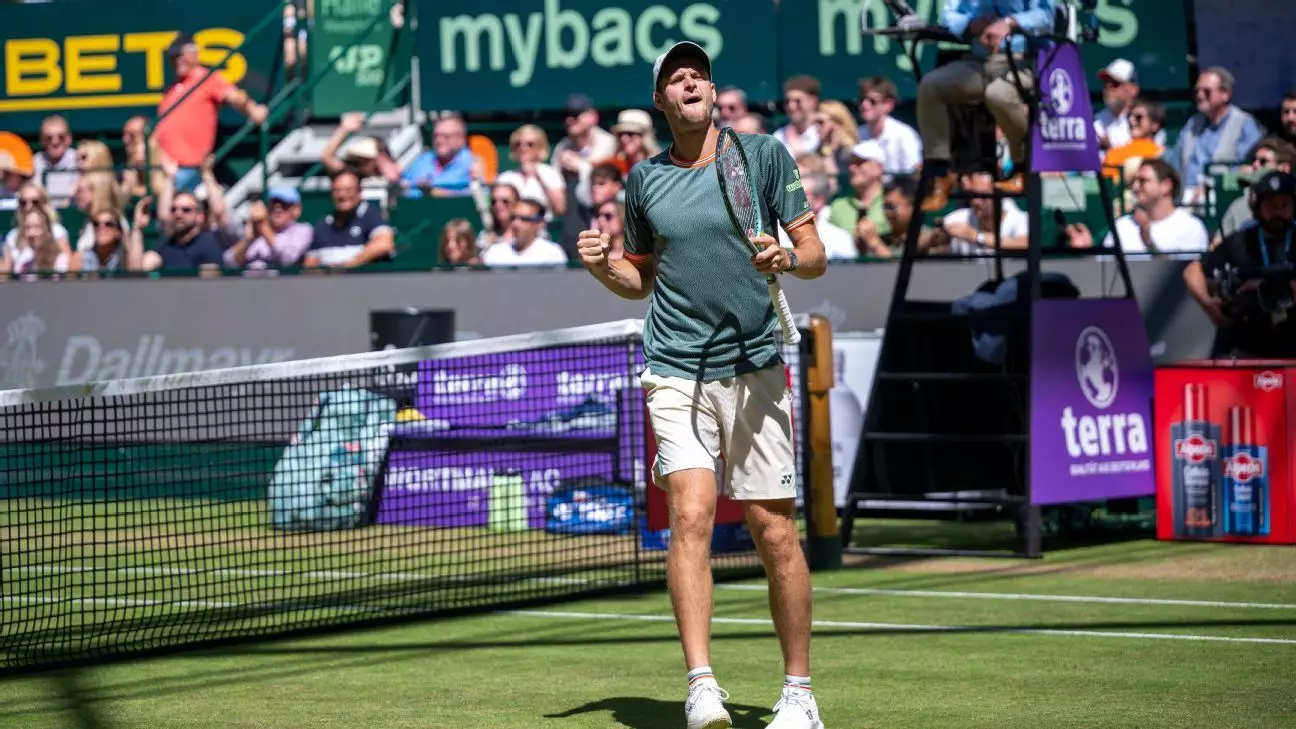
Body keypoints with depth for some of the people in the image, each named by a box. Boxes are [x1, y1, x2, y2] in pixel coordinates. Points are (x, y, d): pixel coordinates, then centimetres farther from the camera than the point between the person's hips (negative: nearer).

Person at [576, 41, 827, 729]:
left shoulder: (764, 154, 4)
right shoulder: (644, 179, 11)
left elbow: (815, 255, 4)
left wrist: (789, 258, -18)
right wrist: (603, 266, 1)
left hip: (754, 369, -1)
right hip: (674, 373, 1)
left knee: (774, 531, 0)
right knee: (691, 514, -16)